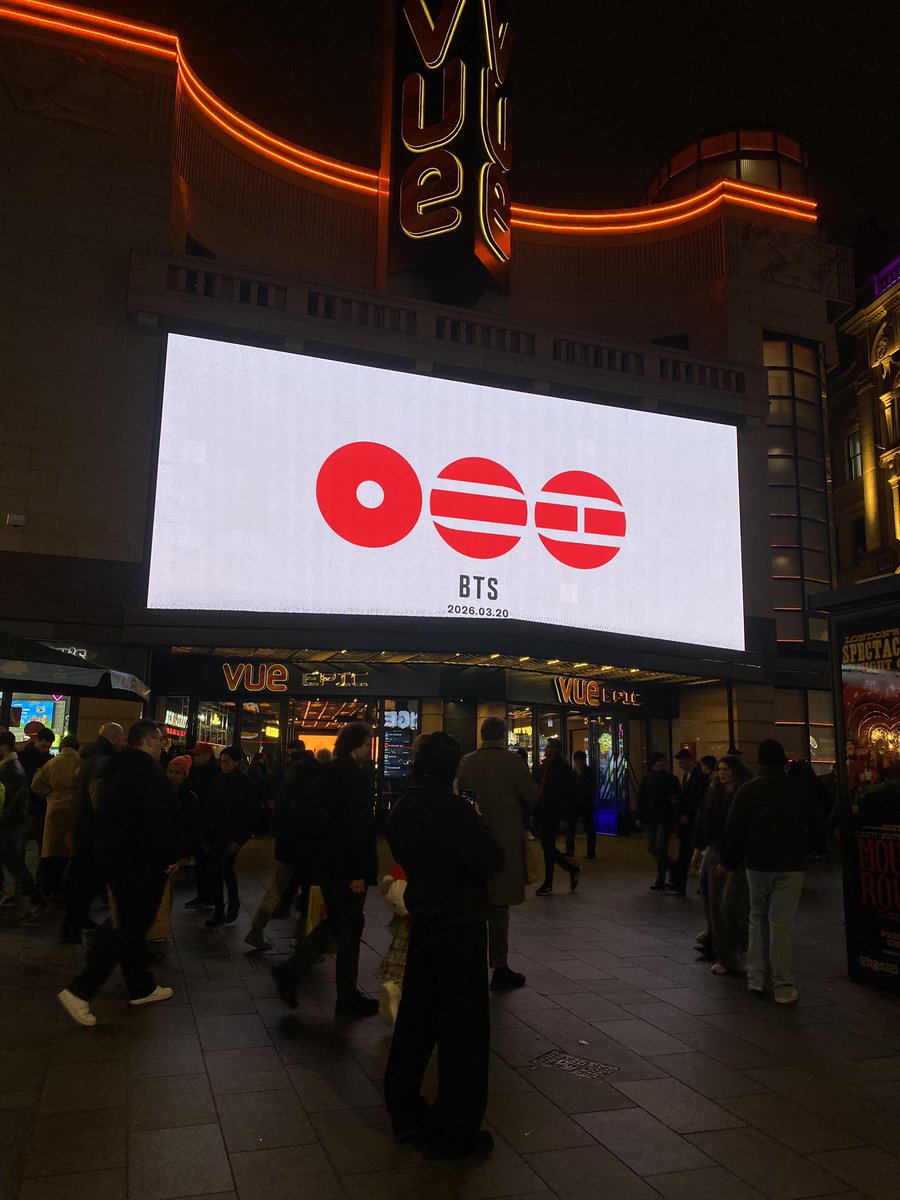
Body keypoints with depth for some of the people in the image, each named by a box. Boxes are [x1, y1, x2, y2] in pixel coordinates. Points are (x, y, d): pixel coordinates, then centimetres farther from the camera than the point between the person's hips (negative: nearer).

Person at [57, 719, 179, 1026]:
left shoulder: (115, 768, 10)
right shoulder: (147, 769, -19)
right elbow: (157, 819, -24)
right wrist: (170, 857, -13)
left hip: (114, 856, 10)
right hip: (141, 862, -10)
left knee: (130, 923, 18)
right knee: (131, 928, -1)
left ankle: (141, 987, 29)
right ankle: (79, 991, -1)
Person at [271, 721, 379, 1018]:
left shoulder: (330, 771, 9)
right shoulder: (356, 776, -19)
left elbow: (311, 817, 15)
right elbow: (357, 827, -21)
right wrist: (360, 872, -18)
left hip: (324, 858, 9)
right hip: (347, 865, -9)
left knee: (335, 921, 21)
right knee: (350, 926, 4)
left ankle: (290, 971, 19)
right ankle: (347, 999, 16)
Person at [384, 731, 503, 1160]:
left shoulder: (402, 808, 1)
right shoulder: (453, 808, -23)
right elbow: (492, 862, -21)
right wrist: (480, 826, -5)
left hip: (423, 922, 8)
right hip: (460, 926, -7)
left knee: (416, 1019, 20)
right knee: (464, 1029, 6)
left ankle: (404, 1112, 32)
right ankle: (454, 1132, 17)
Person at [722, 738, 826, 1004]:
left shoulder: (748, 790, -3)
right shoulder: (800, 790, -3)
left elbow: (734, 831, -2)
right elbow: (818, 829, 1)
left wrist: (731, 860, 11)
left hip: (757, 864, 1)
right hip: (790, 865, -1)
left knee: (758, 917, 16)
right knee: (782, 922, 2)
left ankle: (756, 977, 16)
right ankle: (783, 987, 6)